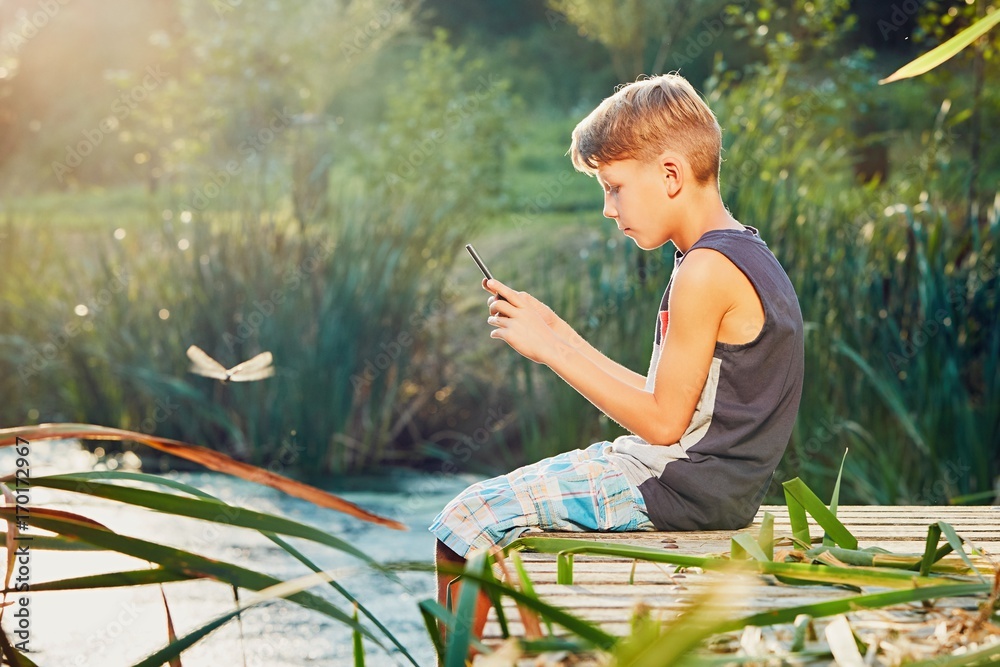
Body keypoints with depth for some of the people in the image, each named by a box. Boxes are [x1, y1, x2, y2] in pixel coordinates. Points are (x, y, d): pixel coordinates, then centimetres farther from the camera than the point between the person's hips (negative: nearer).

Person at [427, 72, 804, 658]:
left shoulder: (706, 269, -20)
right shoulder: (744, 256, 11)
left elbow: (662, 421, -19)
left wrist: (552, 351, -14)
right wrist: (561, 337, 9)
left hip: (682, 488, -11)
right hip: (712, 480, 11)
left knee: (468, 522, -8)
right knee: (502, 506, 22)